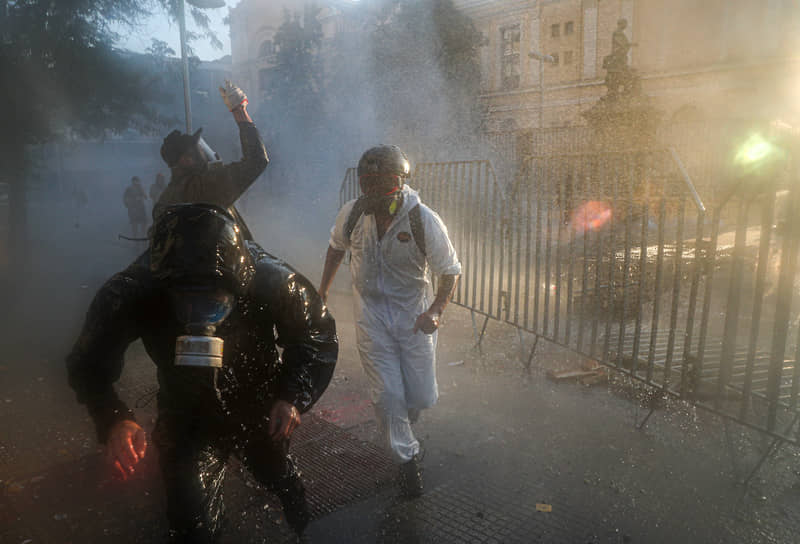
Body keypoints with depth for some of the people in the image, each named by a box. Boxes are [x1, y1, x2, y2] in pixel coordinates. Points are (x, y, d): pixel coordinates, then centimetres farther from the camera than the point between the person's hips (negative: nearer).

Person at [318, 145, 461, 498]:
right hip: (371, 313, 1)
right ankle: (406, 458, 22)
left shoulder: (425, 221, -19)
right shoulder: (352, 213, -11)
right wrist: (322, 291, 16)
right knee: (387, 394, -3)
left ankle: (396, 430, 41)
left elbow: (450, 272, -8)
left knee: (421, 396, 5)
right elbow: (336, 247, 12)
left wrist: (435, 310, -22)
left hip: (413, 313, -1)